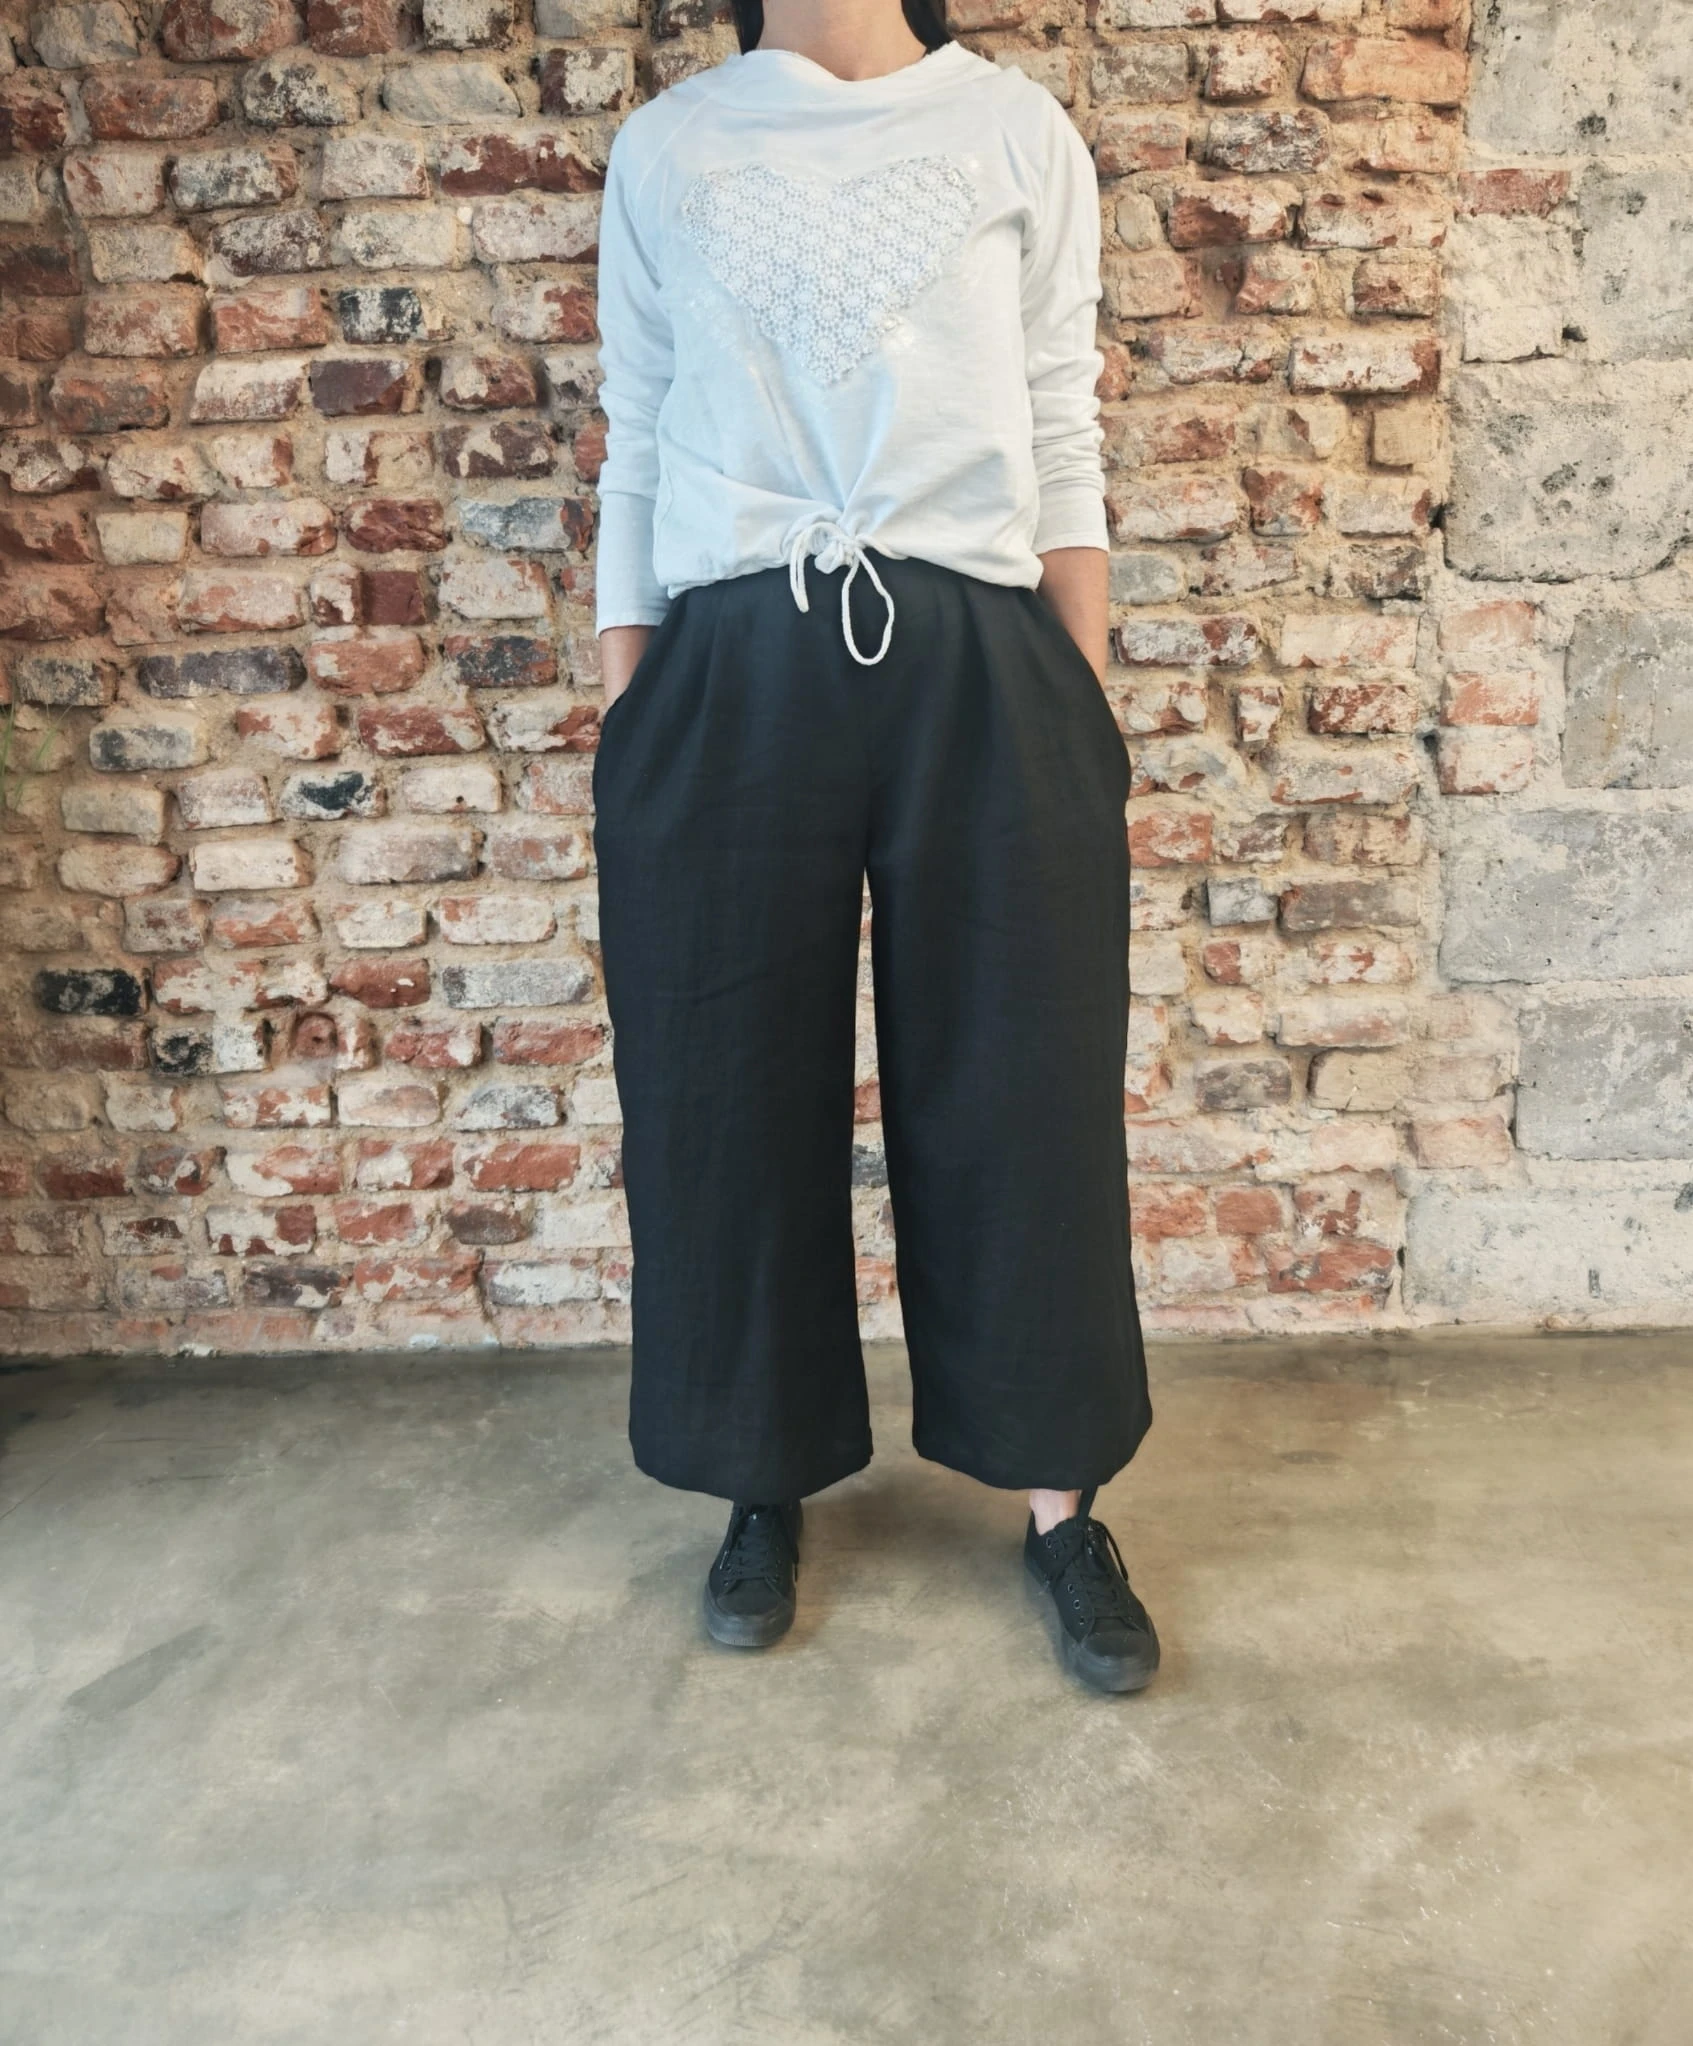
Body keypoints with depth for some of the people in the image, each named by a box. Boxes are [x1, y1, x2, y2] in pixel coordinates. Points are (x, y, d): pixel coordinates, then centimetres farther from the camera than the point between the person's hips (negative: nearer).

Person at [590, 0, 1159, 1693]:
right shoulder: (665, 150, 14)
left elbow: (1062, 445, 8)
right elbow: (634, 451, 11)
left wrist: (1089, 716, 2)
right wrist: (620, 712, 4)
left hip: (978, 675, 0)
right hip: (730, 682, 1)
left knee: (1020, 1098, 3)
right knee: (732, 1101, 5)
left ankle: (1060, 1510, 20)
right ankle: (768, 1487, 26)